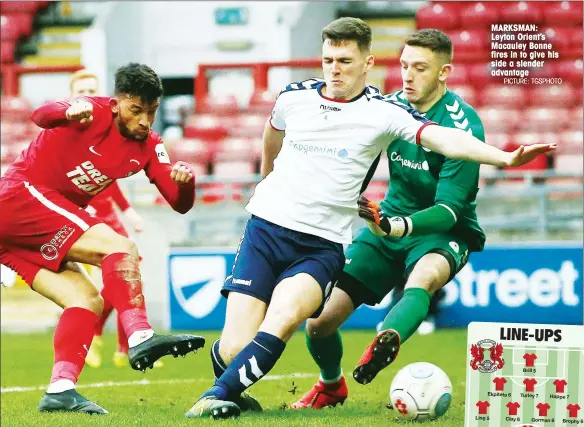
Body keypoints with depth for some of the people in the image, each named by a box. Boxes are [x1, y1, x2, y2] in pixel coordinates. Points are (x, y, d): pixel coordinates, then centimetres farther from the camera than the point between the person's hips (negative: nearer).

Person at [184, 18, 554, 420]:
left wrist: (504, 157, -34)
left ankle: (220, 395, -19)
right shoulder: (293, 97, 4)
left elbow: (443, 138, -19)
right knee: (234, 349, -11)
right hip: (266, 227, 2)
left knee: (282, 321, -32)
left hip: (322, 246, -2)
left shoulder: (383, 112, -5)